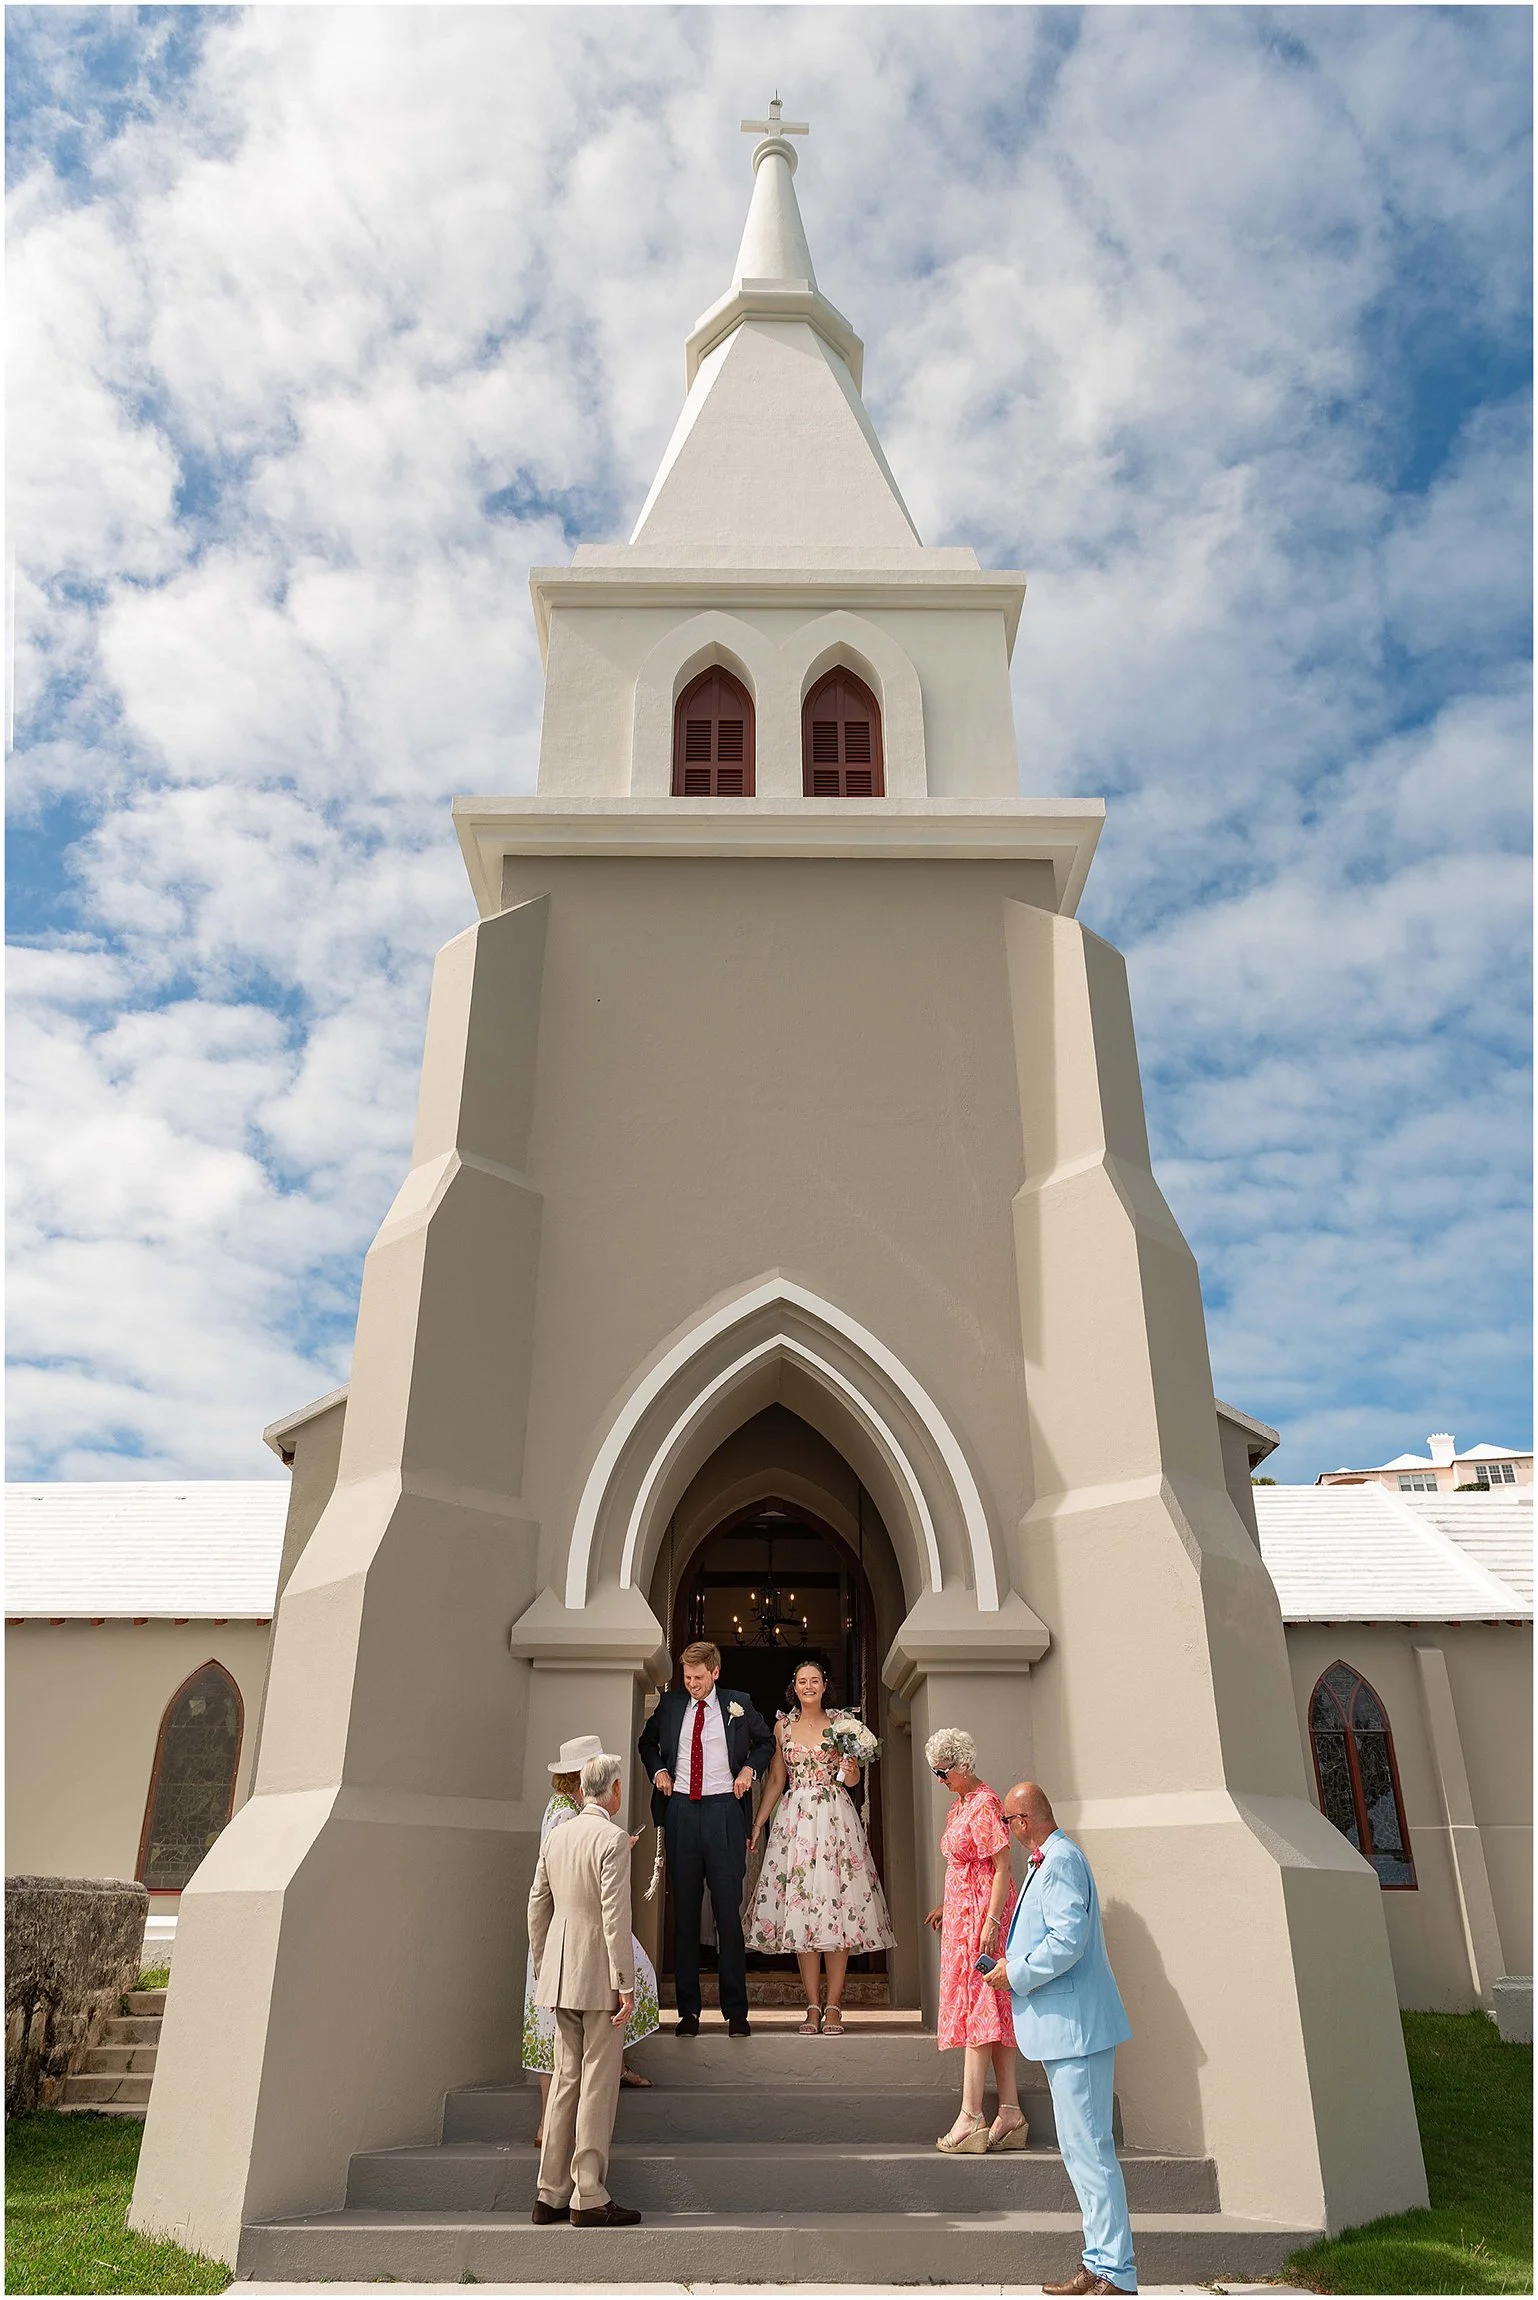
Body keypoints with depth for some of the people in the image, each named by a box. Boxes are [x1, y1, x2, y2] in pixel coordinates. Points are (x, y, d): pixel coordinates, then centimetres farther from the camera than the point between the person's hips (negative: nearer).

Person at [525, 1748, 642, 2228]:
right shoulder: (612, 1839, -14)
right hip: (598, 1976, -7)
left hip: (560, 1975, 7)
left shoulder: (555, 1836, 8)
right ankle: (589, 2198, 5)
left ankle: (550, 2195, 19)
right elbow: (616, 1917, -17)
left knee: (565, 2081, 14)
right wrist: (625, 1985, -13)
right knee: (597, 2084, 1)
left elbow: (537, 1905, 14)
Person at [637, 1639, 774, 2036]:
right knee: (684, 1911, 5)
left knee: (728, 1910, -1)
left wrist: (750, 1768, 2)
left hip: (723, 1811, -2)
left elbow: (767, 1741, 18)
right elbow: (647, 1742, 24)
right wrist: (658, 1770, 7)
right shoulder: (670, 1705, 7)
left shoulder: (738, 1705, 3)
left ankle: (736, 2010, 7)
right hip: (680, 1811, 2)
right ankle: (688, 2010, 12)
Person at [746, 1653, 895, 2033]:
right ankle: (813, 2006, 5)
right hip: (794, 1820, 2)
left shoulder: (842, 1722, 4)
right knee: (799, 1906, -1)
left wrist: (851, 1768, -19)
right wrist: (757, 1824, 10)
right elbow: (775, 1780, 14)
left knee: (836, 1905, -6)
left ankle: (833, 2006, 0)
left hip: (834, 1818, -2)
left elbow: (852, 1780, 3)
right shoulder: (783, 1726, 10)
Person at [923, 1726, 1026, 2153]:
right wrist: (946, 1906, 22)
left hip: (982, 1915, -10)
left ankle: (970, 2118, -5)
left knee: (979, 2009, -7)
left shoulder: (984, 1805, -16)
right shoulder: (959, 1806, 14)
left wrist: (991, 1922, -22)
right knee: (993, 2013, 9)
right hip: (962, 1913, 10)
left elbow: (1002, 1867, -19)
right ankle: (1010, 2113, 13)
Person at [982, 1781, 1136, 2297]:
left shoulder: (1060, 1862, -17)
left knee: (1088, 2149, -6)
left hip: (1075, 2026, -11)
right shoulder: (1050, 1860, 16)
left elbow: (1067, 1941, -26)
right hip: (1067, 2027, 11)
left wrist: (1015, 1974, -14)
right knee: (1082, 2149, 16)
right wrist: (1015, 1964, 13)